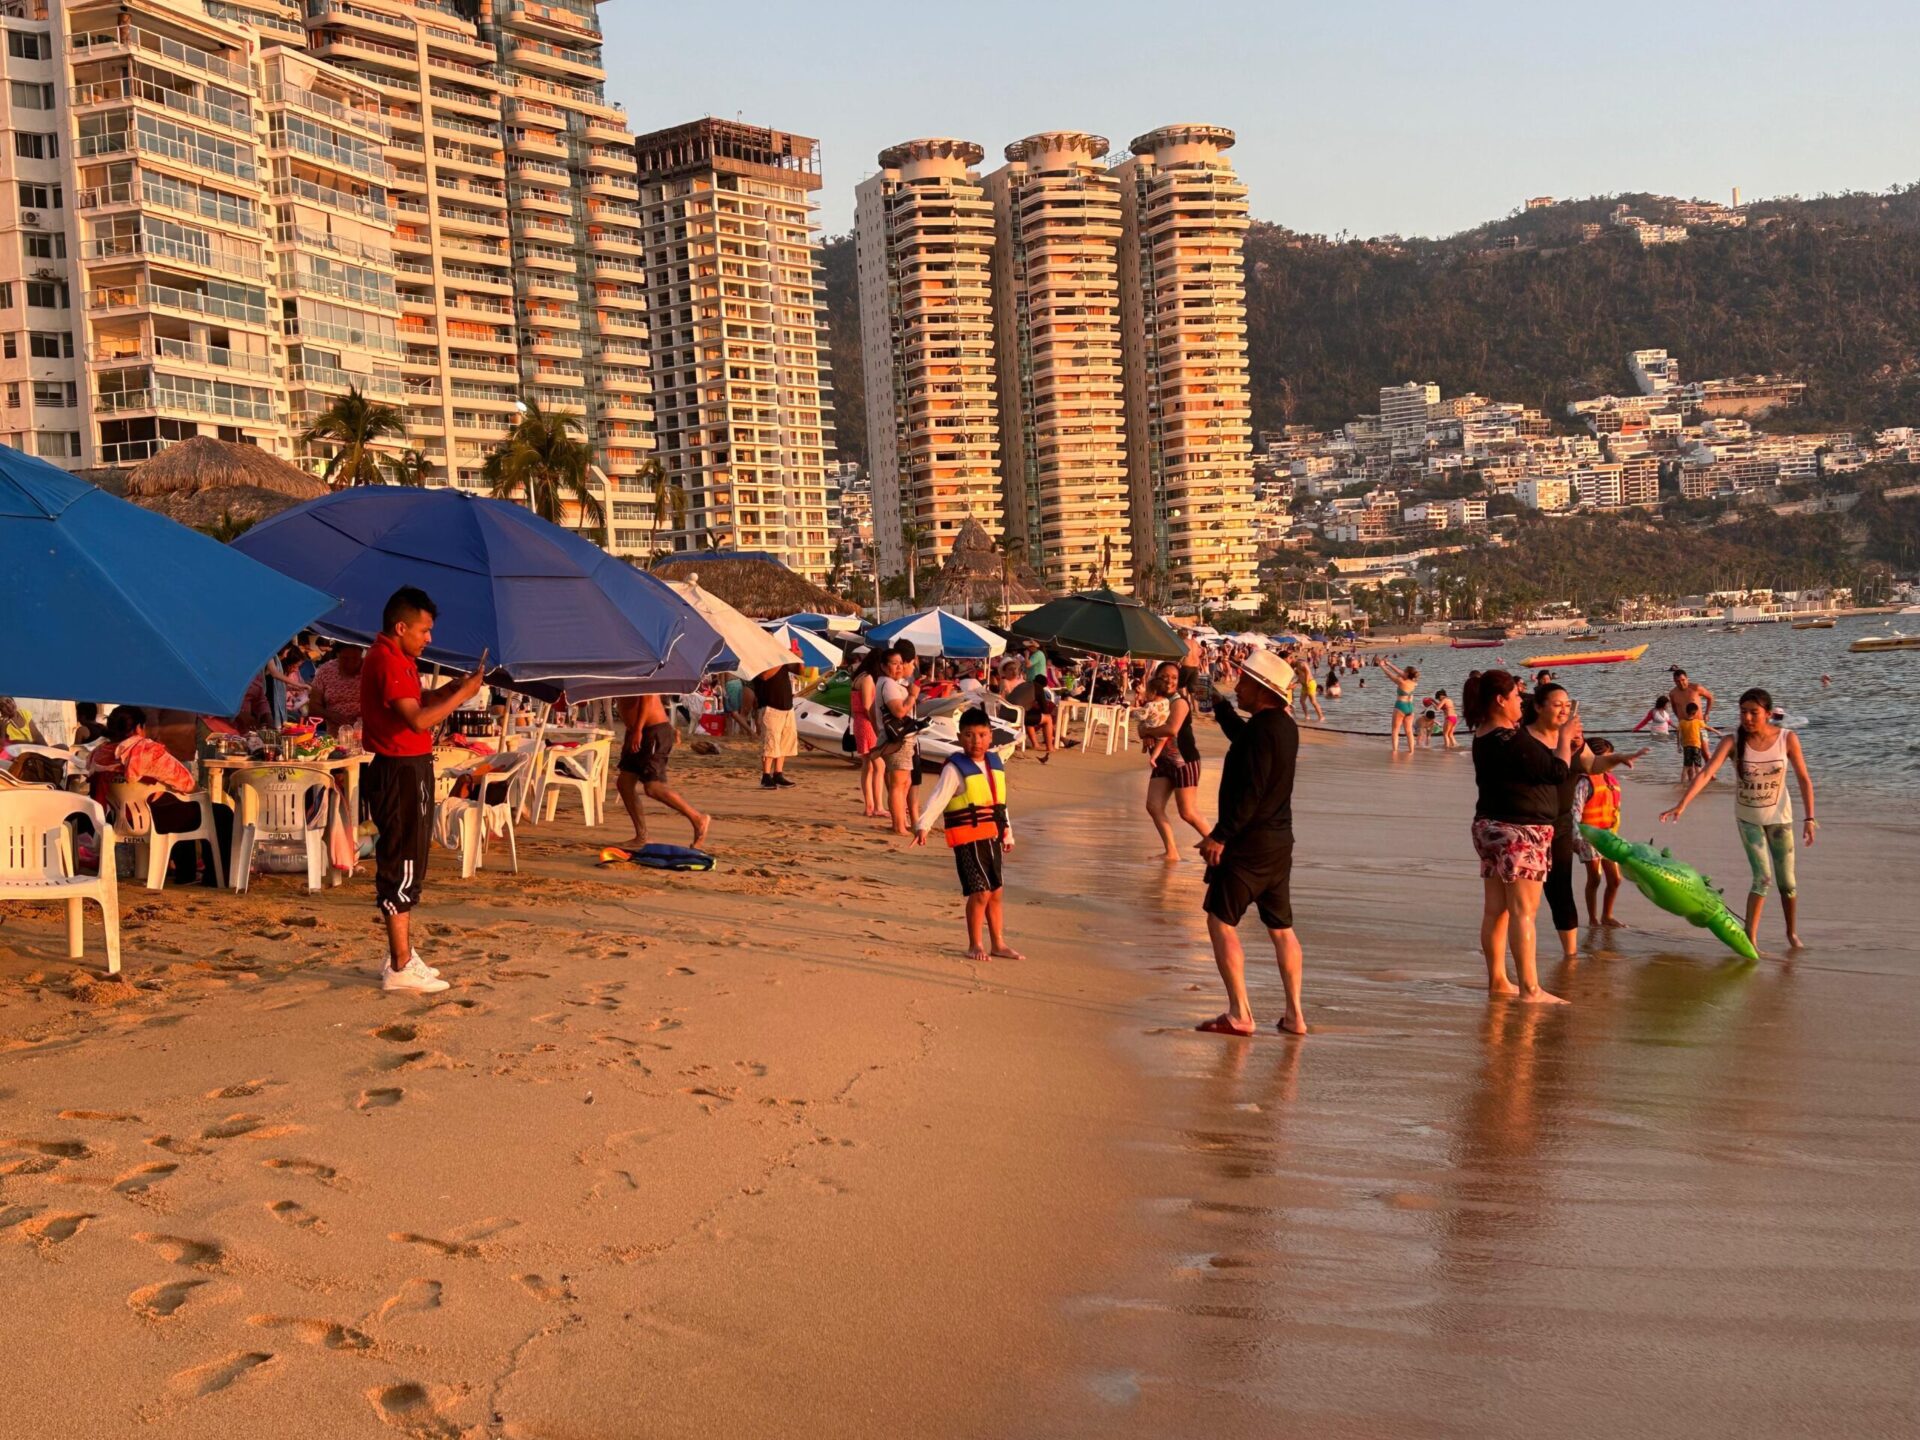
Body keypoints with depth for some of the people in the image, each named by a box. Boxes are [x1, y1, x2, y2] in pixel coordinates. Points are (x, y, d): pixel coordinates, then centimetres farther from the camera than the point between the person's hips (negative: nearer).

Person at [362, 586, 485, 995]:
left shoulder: (395, 659, 15)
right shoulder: (387, 662, -18)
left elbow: (417, 702, 20)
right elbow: (418, 719, -25)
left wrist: (453, 687, 5)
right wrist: (463, 694, -17)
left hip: (409, 769, 11)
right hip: (401, 773, -11)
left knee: (406, 864, 16)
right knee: (402, 866, -7)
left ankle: (402, 955, 25)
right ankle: (401, 968, -4)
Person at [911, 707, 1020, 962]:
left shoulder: (995, 764, 11)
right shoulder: (955, 768, -10)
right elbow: (938, 798, -22)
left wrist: (1008, 834, 26)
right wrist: (923, 825, -35)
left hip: (992, 837, 7)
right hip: (968, 839, -7)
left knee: (996, 891, 12)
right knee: (980, 891, -8)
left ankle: (998, 944, 23)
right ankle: (975, 945, 6)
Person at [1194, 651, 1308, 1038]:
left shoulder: (1261, 729, -19)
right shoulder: (1285, 725, 10)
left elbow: (1250, 792, -24)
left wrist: (1220, 835, -20)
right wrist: (1217, 703, 32)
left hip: (1249, 843, -9)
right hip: (1280, 842, 9)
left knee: (1220, 921, 0)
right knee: (1281, 928, 13)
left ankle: (1239, 1014, -2)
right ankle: (1295, 1014, 16)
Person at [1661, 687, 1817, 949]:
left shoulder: (1787, 739, -15)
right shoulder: (1733, 741, -19)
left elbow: (1804, 779, -8)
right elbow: (1706, 773, -29)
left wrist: (1810, 818, -12)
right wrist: (1682, 804, -42)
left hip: (1779, 817, 1)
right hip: (1748, 818, -1)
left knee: (1787, 881, 8)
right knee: (1763, 877, -13)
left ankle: (1792, 933, 30)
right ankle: (1750, 938, -6)